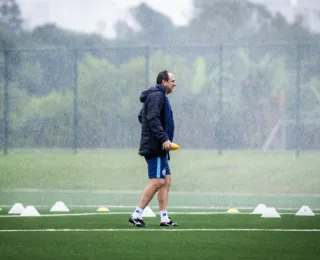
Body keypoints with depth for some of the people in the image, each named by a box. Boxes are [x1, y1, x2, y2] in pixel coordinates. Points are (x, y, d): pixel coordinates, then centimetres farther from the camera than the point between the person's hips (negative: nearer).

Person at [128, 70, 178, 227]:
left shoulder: (159, 96, 20)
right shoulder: (157, 95, -11)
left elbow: (142, 117, 27)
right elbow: (152, 119, -23)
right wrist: (163, 138, -27)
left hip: (159, 148, 11)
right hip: (155, 147, -11)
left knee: (166, 180, 9)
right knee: (157, 182, -12)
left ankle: (164, 218, 8)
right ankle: (136, 215, -10)